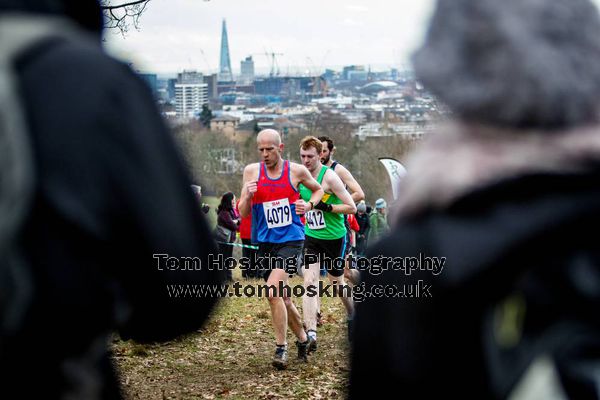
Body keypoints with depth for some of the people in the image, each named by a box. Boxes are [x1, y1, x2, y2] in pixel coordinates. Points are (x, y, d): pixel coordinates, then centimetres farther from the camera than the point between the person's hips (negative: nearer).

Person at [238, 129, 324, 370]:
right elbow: (243, 214, 2)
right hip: (265, 243, 4)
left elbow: (319, 189, 19)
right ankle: (302, 339, 33)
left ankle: (281, 348, -12)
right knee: (282, 298, 13)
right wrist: (247, 195, -18)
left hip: (291, 240, -4)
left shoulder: (296, 171, -2)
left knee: (273, 290, -22)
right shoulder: (252, 171, 2)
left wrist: (309, 205, -1)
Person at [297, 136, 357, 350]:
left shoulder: (329, 176, -16)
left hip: (334, 237, -4)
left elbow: (351, 207, -16)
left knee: (336, 282, 12)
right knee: (309, 282, -12)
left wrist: (327, 207, -26)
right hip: (311, 237, 4)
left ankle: (352, 316, 41)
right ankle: (311, 334, -18)